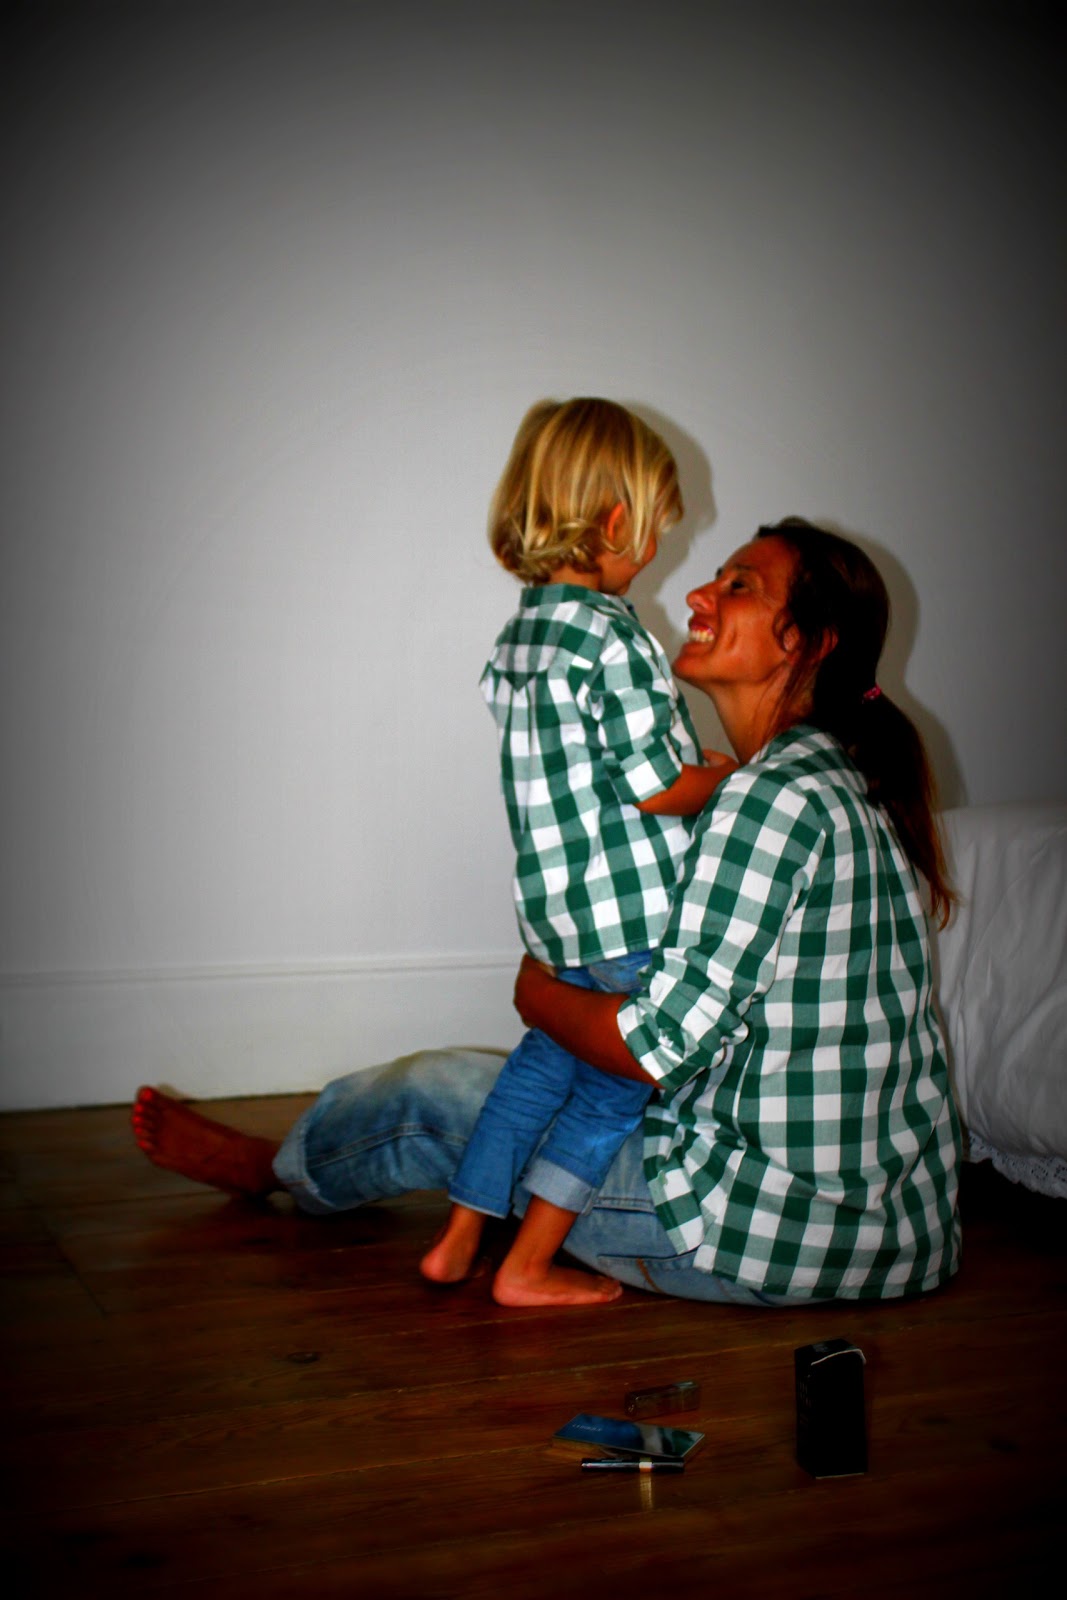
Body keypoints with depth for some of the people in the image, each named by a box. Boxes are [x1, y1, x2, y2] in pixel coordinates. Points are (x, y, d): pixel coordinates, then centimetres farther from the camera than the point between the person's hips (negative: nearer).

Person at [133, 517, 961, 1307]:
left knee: (435, 1092, 6)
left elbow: (661, 1046, -21)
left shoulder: (777, 798, -21)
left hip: (783, 1232, -9)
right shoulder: (849, 783, 10)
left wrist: (540, 992, -3)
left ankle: (274, 1166, 39)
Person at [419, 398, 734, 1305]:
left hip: (558, 912, 8)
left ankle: (458, 1241, 27)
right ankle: (529, 1268, 15)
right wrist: (734, 772, 1)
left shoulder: (519, 633, 9)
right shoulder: (612, 635, -19)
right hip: (634, 910, -8)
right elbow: (659, 786, -18)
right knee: (615, 1089, 7)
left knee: (548, 1058, 23)